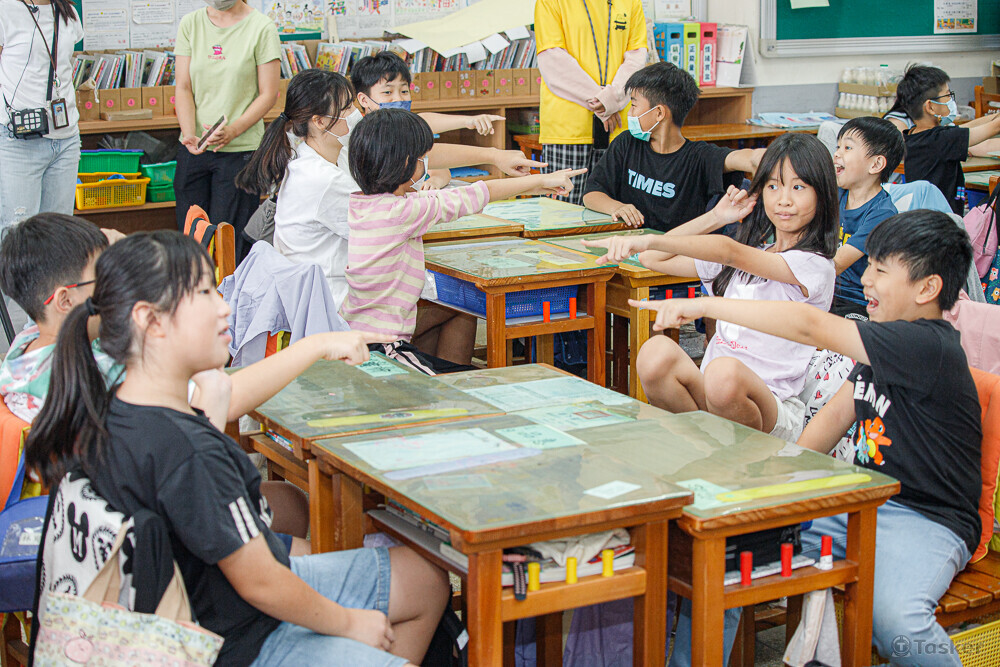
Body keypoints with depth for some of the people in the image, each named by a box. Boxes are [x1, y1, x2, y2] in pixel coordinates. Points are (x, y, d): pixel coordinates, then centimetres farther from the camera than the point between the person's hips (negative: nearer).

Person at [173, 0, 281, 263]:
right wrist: (189, 134, -13)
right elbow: (184, 88, 4)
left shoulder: (261, 28, -4)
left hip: (241, 148, -3)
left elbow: (268, 94, -5)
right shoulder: (190, 24, 6)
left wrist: (232, 131, -18)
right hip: (194, 148, 4)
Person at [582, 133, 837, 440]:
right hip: (707, 393, 5)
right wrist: (715, 218, 12)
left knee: (725, 372, -39)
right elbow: (654, 261, 18)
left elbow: (729, 251, -21)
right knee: (657, 351, -26)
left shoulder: (814, 265, -7)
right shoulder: (740, 260, 17)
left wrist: (650, 240, -33)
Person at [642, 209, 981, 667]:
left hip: (925, 520, -9)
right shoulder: (891, 342, 11)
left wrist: (706, 305, -26)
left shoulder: (929, 346, -21)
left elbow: (810, 326, -28)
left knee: (894, 617, -37)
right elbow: (838, 412, 14)